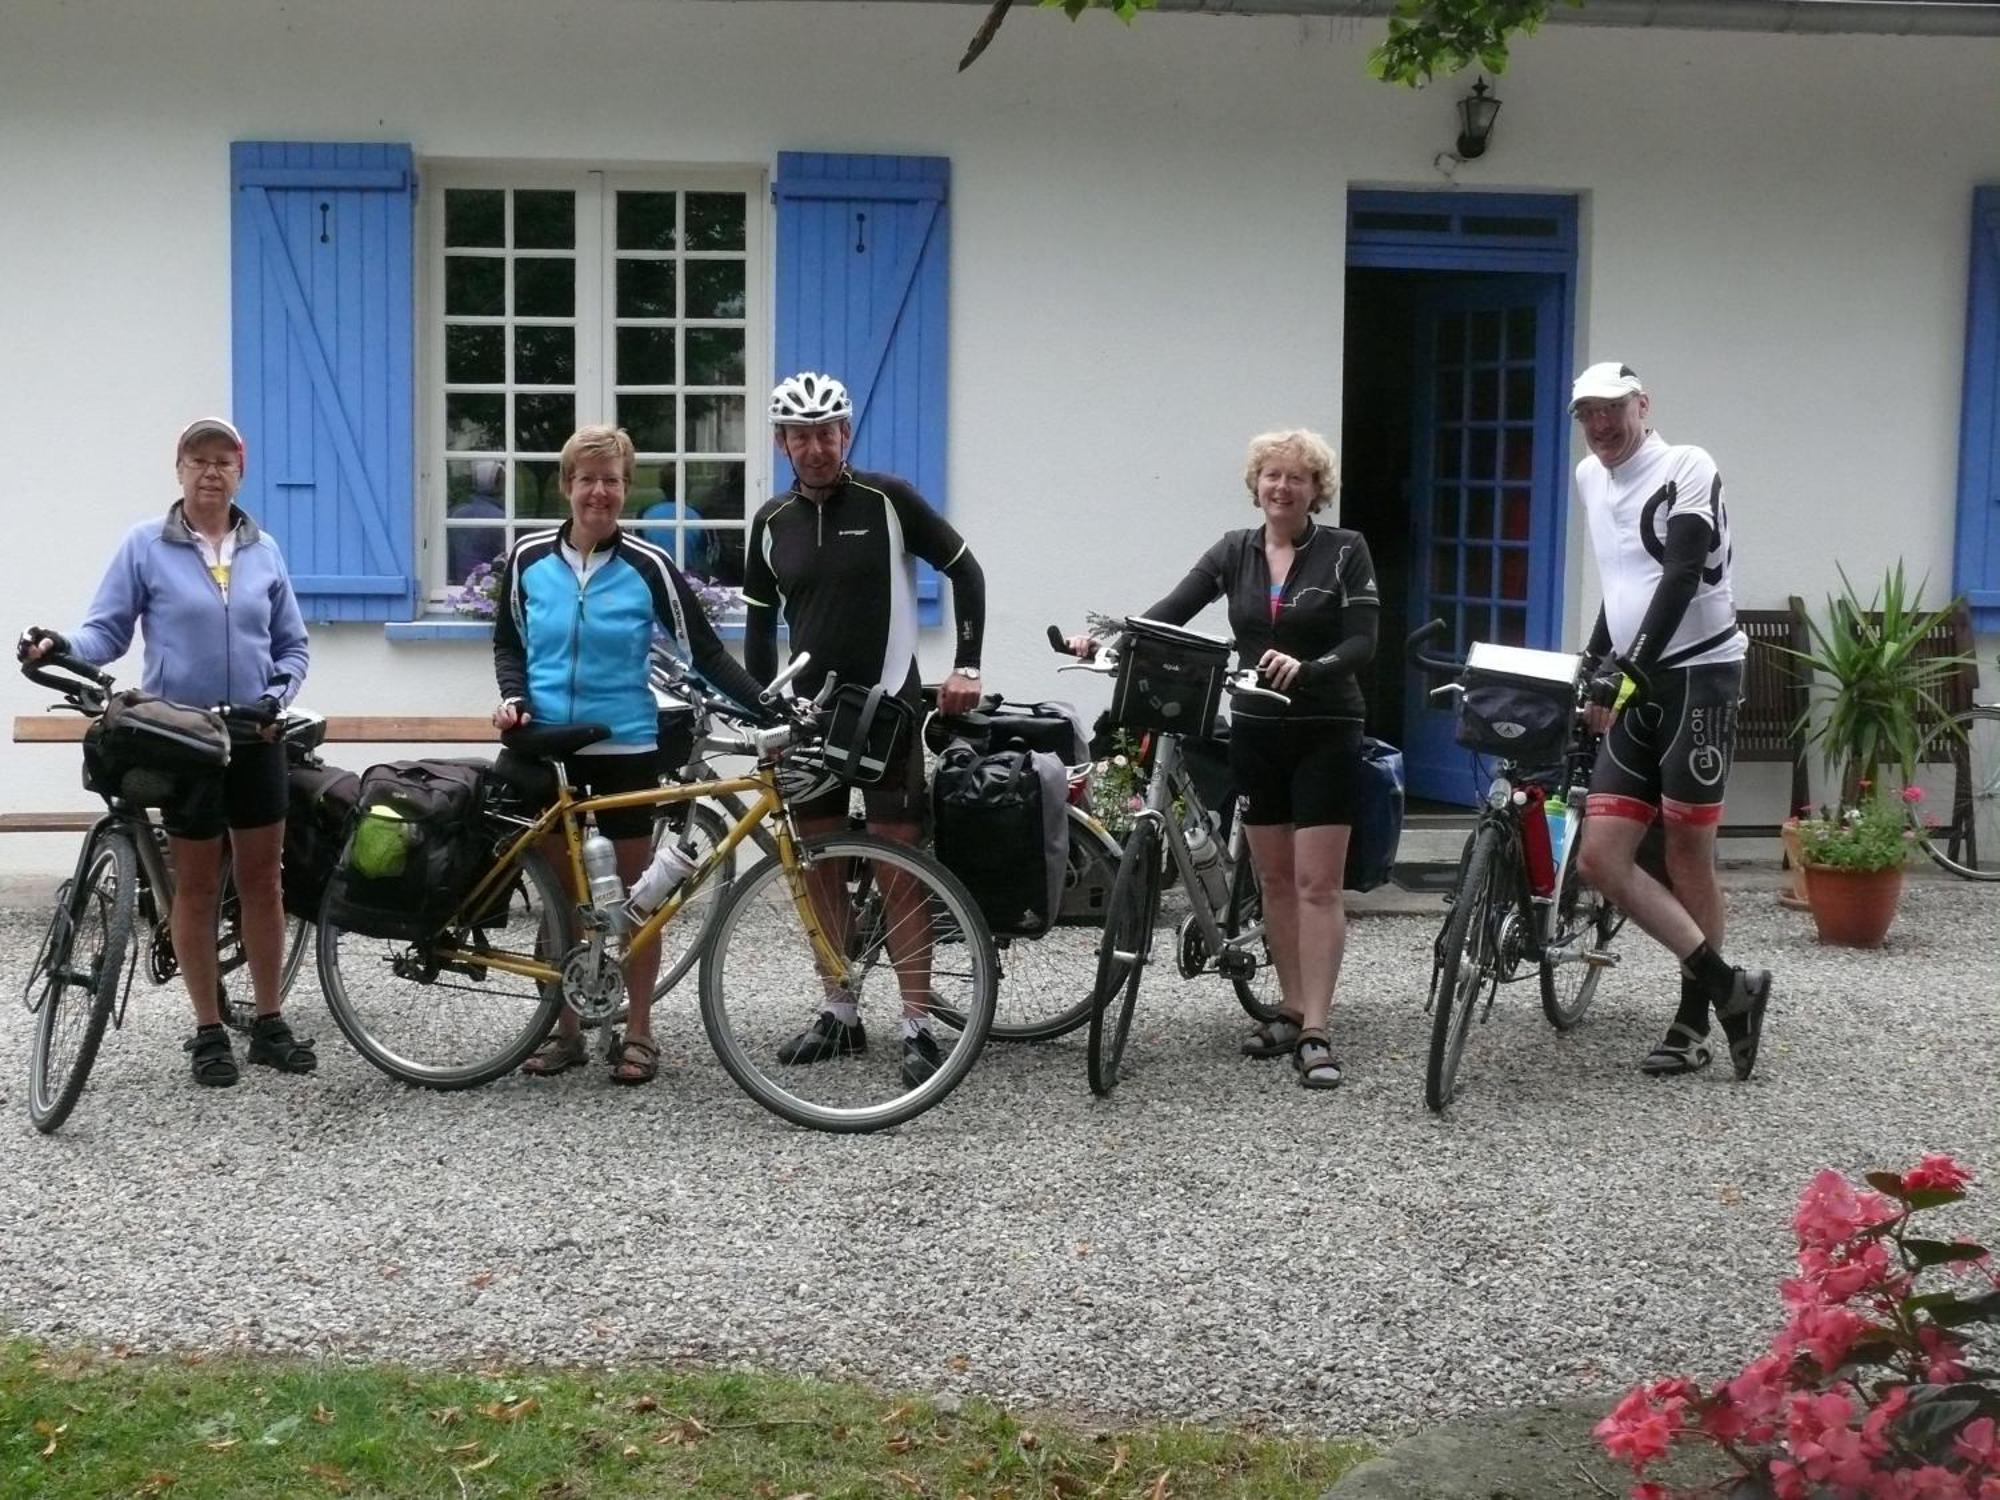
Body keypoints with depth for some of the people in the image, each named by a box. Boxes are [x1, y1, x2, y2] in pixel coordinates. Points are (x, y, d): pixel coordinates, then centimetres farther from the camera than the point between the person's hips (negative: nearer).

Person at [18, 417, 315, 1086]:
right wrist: (62, 646, -23)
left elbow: (292, 646, 10)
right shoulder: (145, 545, -3)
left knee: (262, 878, 8)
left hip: (257, 739, 2)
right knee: (196, 885, 6)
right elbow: (107, 630, -3)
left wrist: (277, 695, -7)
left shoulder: (264, 549, 4)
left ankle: (269, 1023, 18)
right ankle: (208, 1033, 14)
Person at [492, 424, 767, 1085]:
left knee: (636, 889, 4)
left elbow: (703, 651, -5)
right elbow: (509, 641, 13)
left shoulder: (647, 565, -7)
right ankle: (565, 1028, 20)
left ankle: (638, 1032, 14)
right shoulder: (529, 558, 0)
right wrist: (514, 697, -6)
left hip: (626, 746, -2)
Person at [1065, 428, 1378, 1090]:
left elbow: (1361, 643, -11)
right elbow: (1171, 611, -4)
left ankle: (1315, 1033, -7)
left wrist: (1305, 669, -31)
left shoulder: (1345, 551, -4)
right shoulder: (1234, 551, 6)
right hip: (1256, 731, 4)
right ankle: (1292, 1011, 20)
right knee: (1274, 881, 9)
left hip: (1325, 732, -4)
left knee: (1317, 883, -7)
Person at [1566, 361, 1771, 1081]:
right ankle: (1727, 987, 1)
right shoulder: (1589, 477, 16)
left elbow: (1682, 574, -19)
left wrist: (1634, 665, -27)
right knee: (1599, 857, -5)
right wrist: (1592, 666, 23)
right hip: (1633, 688, 7)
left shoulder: (1686, 467, -7)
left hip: (1697, 674, -7)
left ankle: (1694, 1020, 10)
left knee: (1688, 851, -3)